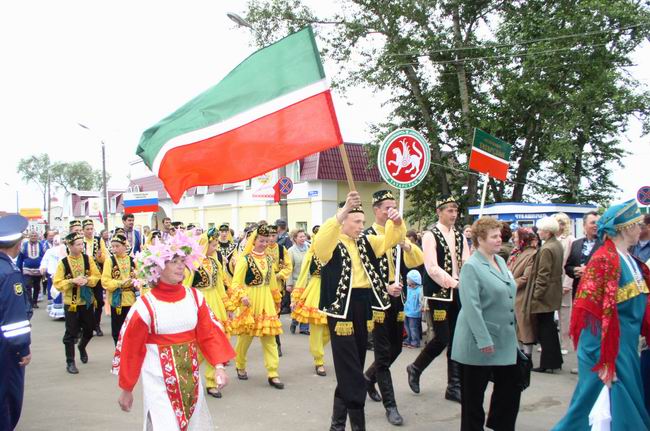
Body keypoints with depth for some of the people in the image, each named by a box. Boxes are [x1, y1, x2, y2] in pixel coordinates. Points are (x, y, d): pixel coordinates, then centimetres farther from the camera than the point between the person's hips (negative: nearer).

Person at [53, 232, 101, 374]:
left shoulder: (88, 259, -1)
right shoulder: (63, 263, -10)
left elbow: (97, 276, 0)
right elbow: (57, 283, -11)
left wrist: (87, 280, -19)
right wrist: (72, 281, -24)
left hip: (87, 301, 3)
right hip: (71, 302, -3)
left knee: (89, 330, 13)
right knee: (71, 333, 1)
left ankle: (82, 347, 44)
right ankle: (70, 362, 12)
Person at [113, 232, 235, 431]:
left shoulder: (195, 297, -2)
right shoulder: (145, 305, -13)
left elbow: (209, 334, 1)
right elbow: (130, 349, -6)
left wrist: (219, 366, -12)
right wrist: (126, 389, 1)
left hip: (191, 377, 5)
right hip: (159, 381, -4)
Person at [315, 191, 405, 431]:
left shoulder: (366, 242, 13)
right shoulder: (332, 244, -5)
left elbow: (391, 239, 8)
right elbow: (320, 241, -28)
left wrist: (396, 221, -15)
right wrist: (343, 211, -39)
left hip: (363, 306, 7)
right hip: (341, 306, -7)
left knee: (354, 365, 15)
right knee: (350, 368, -5)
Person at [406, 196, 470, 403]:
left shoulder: (460, 236, 10)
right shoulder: (430, 236, -8)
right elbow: (432, 268, -16)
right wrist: (454, 282, -22)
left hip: (458, 293, 6)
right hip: (439, 293, -6)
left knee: (456, 339, 7)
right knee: (442, 338, -6)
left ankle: (454, 386, 16)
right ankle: (415, 368, 19)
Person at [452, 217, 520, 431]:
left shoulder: (501, 261, 9)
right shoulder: (471, 267, -14)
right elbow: (471, 307, -20)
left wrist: (512, 332, 17)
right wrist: (484, 341, -22)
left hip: (505, 341, 7)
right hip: (480, 343, -7)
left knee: (510, 389, 11)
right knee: (474, 393, 6)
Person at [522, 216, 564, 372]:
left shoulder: (546, 249, -20)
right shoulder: (558, 245, 8)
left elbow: (543, 275, -21)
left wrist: (536, 295, -16)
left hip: (544, 295, -9)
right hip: (553, 293, 9)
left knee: (544, 330, -1)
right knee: (550, 328, 18)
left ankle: (547, 364, 6)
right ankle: (555, 360, 27)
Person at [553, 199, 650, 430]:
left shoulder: (631, 262, 11)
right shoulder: (605, 260, -16)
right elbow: (596, 312, -20)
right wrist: (604, 360, -22)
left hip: (627, 347, 9)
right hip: (607, 348, -9)